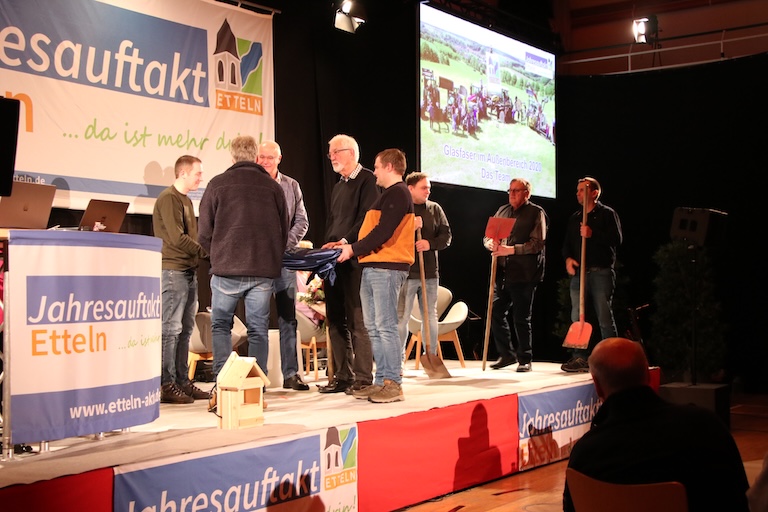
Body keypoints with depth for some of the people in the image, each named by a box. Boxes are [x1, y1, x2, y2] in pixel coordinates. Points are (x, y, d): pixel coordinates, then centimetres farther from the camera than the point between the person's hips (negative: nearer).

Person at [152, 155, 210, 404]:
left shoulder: (186, 200, 20)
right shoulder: (168, 198, -9)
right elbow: (177, 238, -17)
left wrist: (203, 253, 4)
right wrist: (206, 250, -11)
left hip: (188, 271, 9)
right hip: (173, 270, -9)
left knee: (185, 329, 10)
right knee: (171, 328, -8)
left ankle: (182, 381, 14)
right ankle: (166, 385, -6)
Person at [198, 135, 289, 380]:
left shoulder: (218, 184, -1)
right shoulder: (273, 186, 5)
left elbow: (204, 232, 2)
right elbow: (284, 230, 11)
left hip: (226, 268, -2)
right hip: (264, 270, 2)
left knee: (220, 324, 11)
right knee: (258, 328, 9)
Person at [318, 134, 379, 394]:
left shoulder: (366, 179, -3)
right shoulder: (338, 187, 23)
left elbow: (367, 218, -14)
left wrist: (345, 242, -21)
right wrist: (327, 247, 10)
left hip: (355, 259, -9)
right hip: (334, 260, 9)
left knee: (357, 320, -7)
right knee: (336, 320, 8)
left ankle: (362, 378, -3)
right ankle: (342, 377, 13)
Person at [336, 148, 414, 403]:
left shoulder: (397, 193, -9)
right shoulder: (388, 195, 23)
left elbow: (383, 232, -18)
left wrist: (353, 249, -11)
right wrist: (350, 245, 13)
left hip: (386, 268, -10)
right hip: (372, 267, 10)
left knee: (386, 326, -10)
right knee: (374, 327, 10)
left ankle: (393, 384, -8)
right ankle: (381, 381, 14)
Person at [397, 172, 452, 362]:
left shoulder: (435, 209, 9)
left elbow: (446, 235, 7)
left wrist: (430, 244, -11)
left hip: (430, 272, 4)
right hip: (406, 272, -4)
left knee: (431, 316, 10)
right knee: (401, 318, -3)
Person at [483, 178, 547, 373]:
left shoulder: (536, 213, -1)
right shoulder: (503, 211, 17)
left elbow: (537, 244, -11)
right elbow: (487, 236, 18)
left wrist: (510, 250, -19)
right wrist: (490, 243, -6)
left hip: (523, 275, -6)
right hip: (502, 273, 6)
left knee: (521, 318, -1)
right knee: (495, 313, 4)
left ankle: (525, 360, 11)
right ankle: (507, 354, 19)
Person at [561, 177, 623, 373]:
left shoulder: (607, 214, 1)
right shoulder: (574, 218, 19)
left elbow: (616, 239, -10)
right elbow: (567, 243, 20)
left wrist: (592, 234, -19)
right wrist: (568, 258, 0)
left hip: (601, 273, -6)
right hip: (578, 272, 6)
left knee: (604, 316, -4)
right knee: (576, 316, 2)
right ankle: (579, 357, 7)